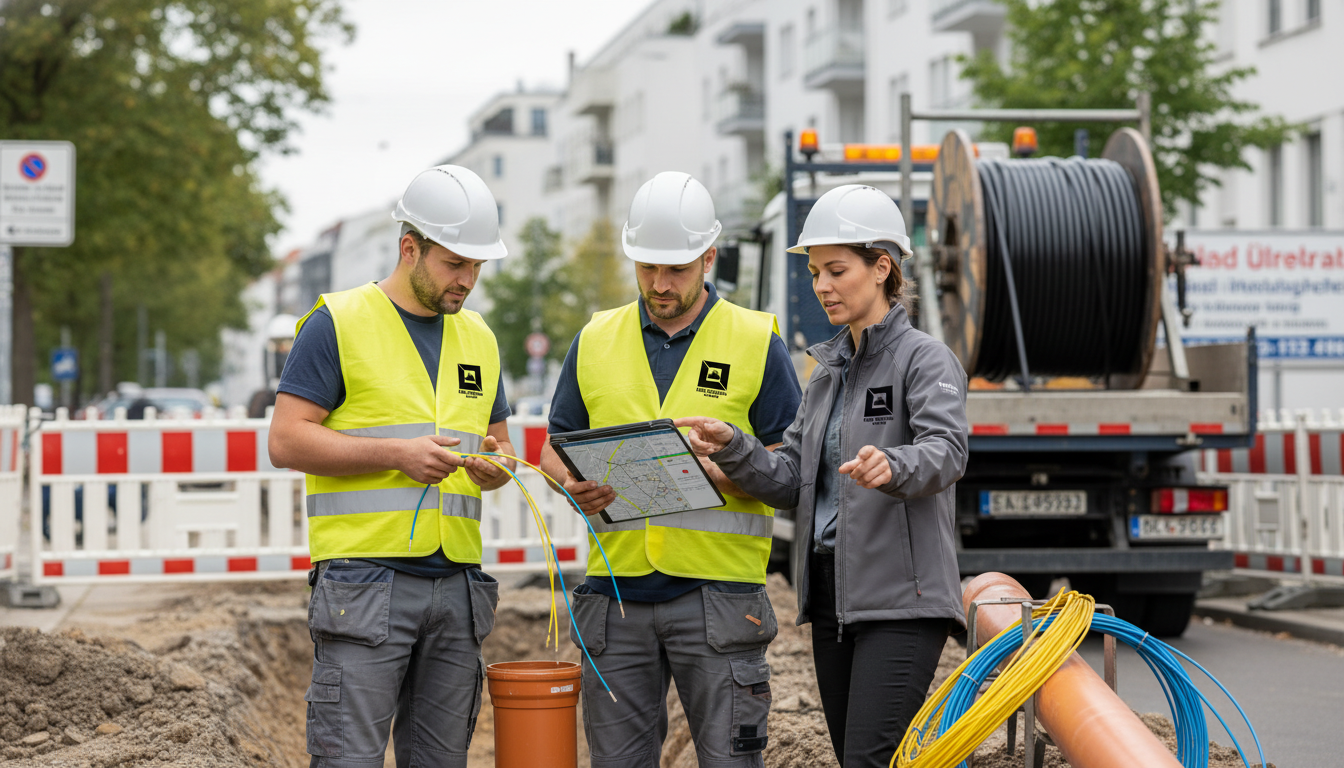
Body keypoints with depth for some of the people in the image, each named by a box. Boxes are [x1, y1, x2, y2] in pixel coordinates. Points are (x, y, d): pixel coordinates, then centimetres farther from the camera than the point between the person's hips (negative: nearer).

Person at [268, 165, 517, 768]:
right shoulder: (339, 323, -3)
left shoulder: (478, 338, 17)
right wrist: (395, 454, -17)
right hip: (364, 578, -6)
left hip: (456, 581, 6)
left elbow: (497, 443, 23)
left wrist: (494, 467, -2)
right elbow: (286, 441, -8)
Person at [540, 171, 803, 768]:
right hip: (615, 586, 3)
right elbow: (556, 446, 18)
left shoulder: (756, 341, 3)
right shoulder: (596, 341, 12)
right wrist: (574, 484, -5)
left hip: (717, 589, -3)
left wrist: (720, 471, -17)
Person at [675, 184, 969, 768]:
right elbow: (791, 480, 11)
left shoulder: (924, 359, -5)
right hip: (831, 592, 8)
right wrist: (732, 449, -7)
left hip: (901, 598, -8)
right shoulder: (829, 370, 18)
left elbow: (946, 451, -23)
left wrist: (892, 466, -44)